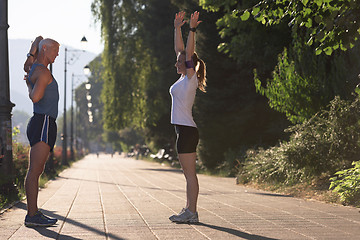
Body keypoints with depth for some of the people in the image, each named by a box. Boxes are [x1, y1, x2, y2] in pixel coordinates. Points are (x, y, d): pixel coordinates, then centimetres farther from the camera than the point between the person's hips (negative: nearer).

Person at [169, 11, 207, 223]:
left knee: (190, 174, -7)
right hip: (184, 131, 9)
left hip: (187, 131, -9)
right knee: (189, 174, 11)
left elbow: (189, 53, -17)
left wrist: (192, 30, -19)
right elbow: (180, 49, 19)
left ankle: (191, 213, -5)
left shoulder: (191, 79, -8)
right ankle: (189, 211, 15)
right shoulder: (185, 78, 14)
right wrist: (177, 28, 20)